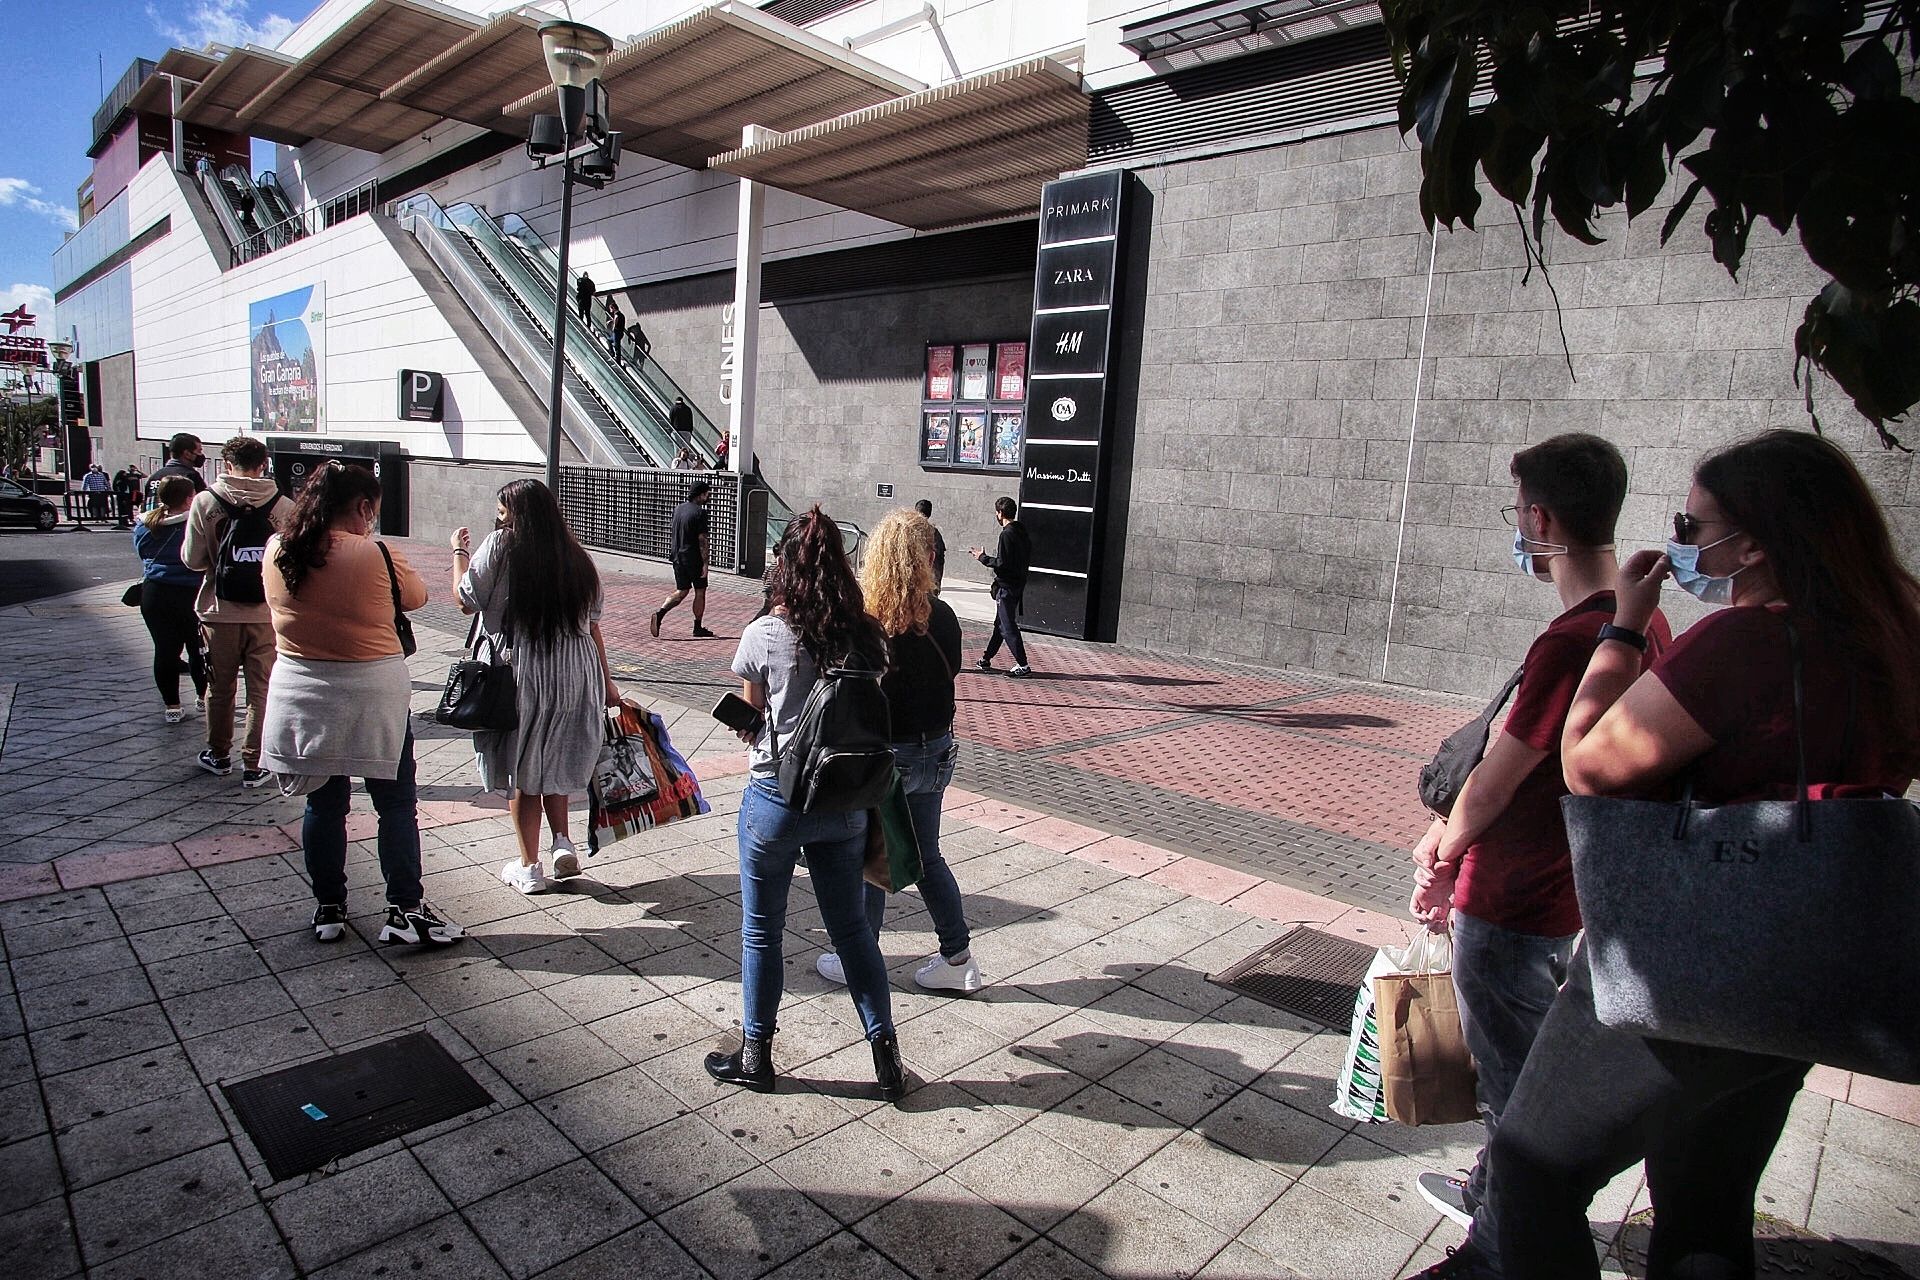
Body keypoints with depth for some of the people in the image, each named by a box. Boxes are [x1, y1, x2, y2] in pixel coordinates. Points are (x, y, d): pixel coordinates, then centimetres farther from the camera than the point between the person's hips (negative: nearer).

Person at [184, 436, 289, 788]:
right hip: (267, 614, -1)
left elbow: (193, 559, -5)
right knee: (261, 692, 8)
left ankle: (218, 756, 32)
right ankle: (253, 765, 11)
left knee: (220, 688, 17)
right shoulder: (284, 507, -7)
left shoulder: (206, 502, -6)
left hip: (220, 612, 1)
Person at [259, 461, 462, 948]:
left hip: (300, 693, 5)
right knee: (396, 804, 6)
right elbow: (416, 596, -1)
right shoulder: (375, 555, -17)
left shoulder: (276, 551, -2)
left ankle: (328, 909, 26)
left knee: (324, 803, 16)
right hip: (372, 694, -5)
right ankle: (404, 911, 9)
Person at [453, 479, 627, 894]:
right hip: (576, 673, 4)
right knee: (554, 763, 23)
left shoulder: (501, 546, -8)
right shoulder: (577, 556, 5)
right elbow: (592, 623, 6)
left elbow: (466, 599, -1)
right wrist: (606, 680, 11)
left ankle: (529, 868, 16)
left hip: (520, 674, -4)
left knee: (521, 771, 9)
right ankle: (562, 842, 13)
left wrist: (460, 552, 14)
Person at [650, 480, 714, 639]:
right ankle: (698, 628, 14)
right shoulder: (700, 512, -16)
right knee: (700, 592, 8)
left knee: (681, 591, 14)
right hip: (694, 559, -7)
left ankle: (659, 613, -6)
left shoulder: (678, 508, 7)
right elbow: (702, 539, -18)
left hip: (677, 557, 7)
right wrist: (705, 563, -15)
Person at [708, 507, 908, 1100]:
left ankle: (755, 1056, 29)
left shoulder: (763, 636, -13)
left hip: (776, 798, -3)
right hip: (846, 801, 3)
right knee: (852, 927, 17)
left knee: (762, 931, 15)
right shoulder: (867, 635, -5)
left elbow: (749, 726, -2)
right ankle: (886, 1054, 23)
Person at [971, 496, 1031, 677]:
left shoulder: (1007, 534, -19)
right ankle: (986, 659, 27)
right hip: (1018, 584, 10)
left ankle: (1023, 665, -3)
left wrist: (983, 558, -8)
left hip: (1006, 587, -10)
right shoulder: (1022, 531, 9)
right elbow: (1028, 558, 14)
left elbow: (1002, 563, -22)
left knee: (1008, 627, -4)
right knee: (1000, 623, 16)